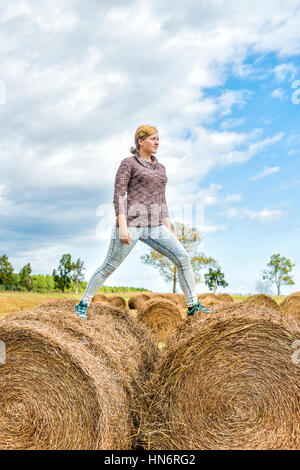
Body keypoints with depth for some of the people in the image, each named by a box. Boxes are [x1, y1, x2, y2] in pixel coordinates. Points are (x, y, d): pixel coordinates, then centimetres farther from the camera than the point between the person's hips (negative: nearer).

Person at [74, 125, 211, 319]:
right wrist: (122, 225, -17)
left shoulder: (160, 167, 20)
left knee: (184, 258, -6)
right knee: (109, 266, -1)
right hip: (131, 222, -6)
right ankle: (83, 304, 16)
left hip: (154, 226, 6)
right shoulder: (128, 163, 1)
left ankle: (193, 306, 1)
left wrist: (169, 229, 13)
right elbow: (118, 195, -6)